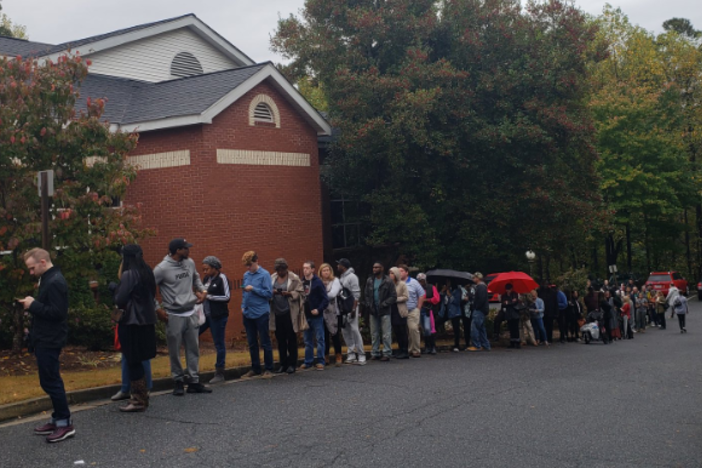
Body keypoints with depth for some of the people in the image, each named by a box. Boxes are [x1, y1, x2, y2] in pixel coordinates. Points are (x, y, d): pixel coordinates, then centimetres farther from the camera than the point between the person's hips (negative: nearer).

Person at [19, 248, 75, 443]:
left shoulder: (54, 282, -19)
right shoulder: (49, 279, 14)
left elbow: (57, 312, -25)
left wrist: (33, 305, -18)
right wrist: (32, 304, 3)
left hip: (49, 341, -10)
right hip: (45, 339, 10)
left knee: (50, 381, -6)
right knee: (50, 381, 15)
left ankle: (65, 423, 0)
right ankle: (58, 419, 23)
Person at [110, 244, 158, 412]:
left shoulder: (129, 274, -14)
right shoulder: (147, 272, 9)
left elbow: (120, 300, -16)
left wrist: (114, 287, 4)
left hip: (132, 322, -8)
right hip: (147, 321, 8)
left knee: (133, 361, -1)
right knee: (138, 360, 16)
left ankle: (138, 400, 4)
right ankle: (143, 396, 22)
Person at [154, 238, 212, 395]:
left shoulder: (190, 263, 3)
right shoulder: (162, 268, -15)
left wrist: (202, 290, 5)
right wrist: (157, 308, -9)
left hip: (191, 313, 5)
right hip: (174, 316, -5)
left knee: (193, 348, 9)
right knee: (175, 351, 5)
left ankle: (194, 382, 17)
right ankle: (179, 381, 19)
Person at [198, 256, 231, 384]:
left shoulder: (222, 278, -10)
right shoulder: (206, 279, 10)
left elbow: (227, 297, -13)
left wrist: (209, 296, -15)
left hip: (218, 315, -7)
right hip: (205, 314, 7)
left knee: (219, 343, 1)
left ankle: (220, 373, 10)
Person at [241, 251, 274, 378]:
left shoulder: (265, 275, -9)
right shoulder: (246, 275, 9)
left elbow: (269, 293, -12)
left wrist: (253, 289, -18)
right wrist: (243, 306, 6)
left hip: (261, 314, -6)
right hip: (248, 314, 6)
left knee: (265, 342, 2)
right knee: (251, 343, 12)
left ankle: (268, 369, 10)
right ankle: (255, 368, 21)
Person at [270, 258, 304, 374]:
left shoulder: (294, 278, -2)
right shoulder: (272, 278, 10)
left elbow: (300, 293, -5)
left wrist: (289, 293, -20)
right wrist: (272, 292, -10)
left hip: (290, 313, -4)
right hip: (277, 313, 4)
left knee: (291, 339, 3)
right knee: (280, 339, 9)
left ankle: (292, 364, 10)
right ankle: (282, 364, 17)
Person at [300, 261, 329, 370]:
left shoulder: (318, 282, -7)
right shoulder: (302, 282, 7)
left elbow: (325, 299, -10)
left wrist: (319, 309, -18)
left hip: (317, 316, -5)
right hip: (306, 316, 5)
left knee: (319, 339, 1)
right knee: (307, 340, 10)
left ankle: (320, 361, 6)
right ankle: (308, 361, 17)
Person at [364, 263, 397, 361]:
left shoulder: (388, 281, -4)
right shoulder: (369, 281, 9)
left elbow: (393, 296, -7)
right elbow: (367, 295, 12)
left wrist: (383, 304, -14)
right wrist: (369, 305, -4)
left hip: (384, 312, -4)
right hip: (373, 311, 4)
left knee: (386, 334, -3)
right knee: (374, 334, 9)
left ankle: (387, 353, 2)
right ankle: (375, 353, 15)